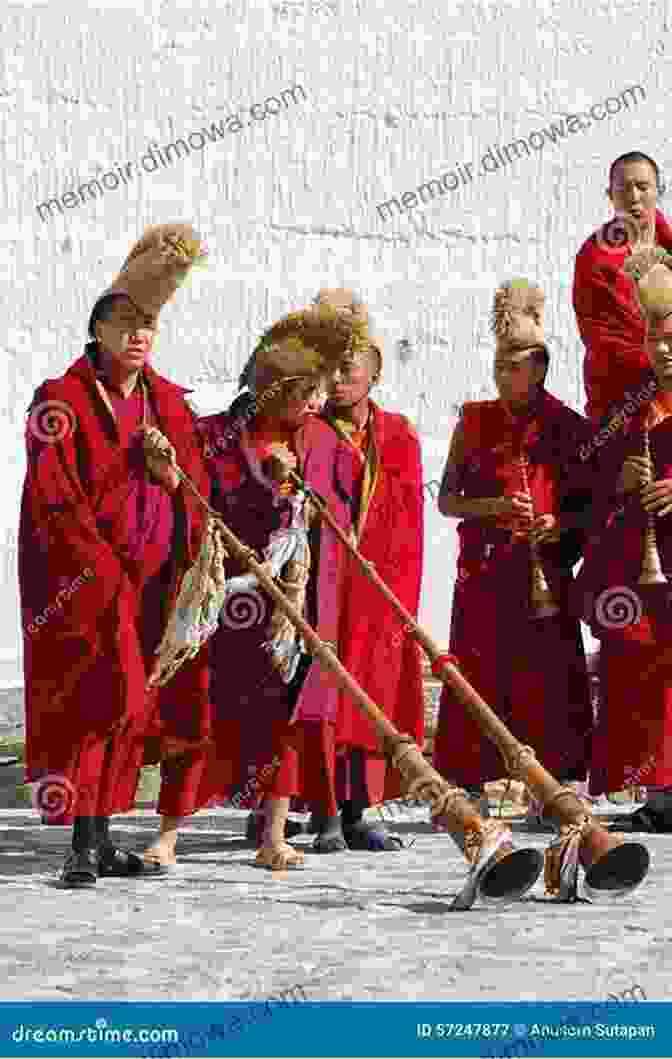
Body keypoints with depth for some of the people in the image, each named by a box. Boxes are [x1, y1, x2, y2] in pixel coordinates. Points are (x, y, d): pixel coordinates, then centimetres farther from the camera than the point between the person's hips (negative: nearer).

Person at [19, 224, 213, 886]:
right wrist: (108, 577, -16)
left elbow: (197, 494, 16)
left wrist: (170, 471, -7)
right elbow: (54, 504, -11)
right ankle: (84, 844, -11)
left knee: (130, 708, 6)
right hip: (83, 580, -6)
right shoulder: (62, 401, -5)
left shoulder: (168, 402, 14)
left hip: (151, 582, 6)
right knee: (96, 701, -13)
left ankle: (100, 837, 14)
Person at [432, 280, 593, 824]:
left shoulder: (567, 426, 7)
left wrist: (562, 525, -9)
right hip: (485, 569, 1)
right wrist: (494, 506, -9)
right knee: (479, 671, -3)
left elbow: (590, 499, 11)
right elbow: (447, 500, 9)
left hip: (547, 567, -1)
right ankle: (471, 788, 2)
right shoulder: (475, 421, 10)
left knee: (549, 672, -5)